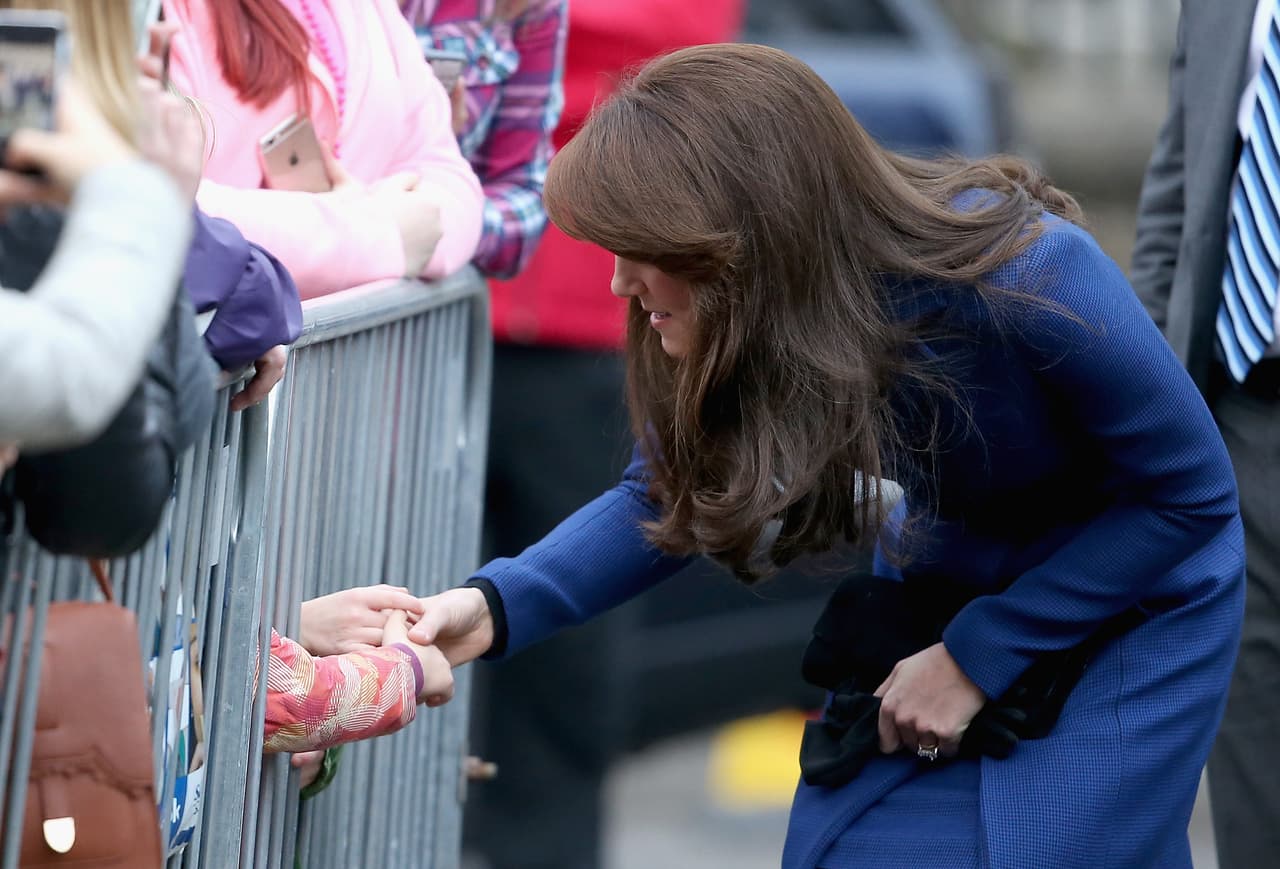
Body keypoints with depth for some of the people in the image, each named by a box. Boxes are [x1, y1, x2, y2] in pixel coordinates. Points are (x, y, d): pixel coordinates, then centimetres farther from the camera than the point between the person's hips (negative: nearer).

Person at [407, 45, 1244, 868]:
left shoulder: (1023, 278, -36)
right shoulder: (742, 321, -20)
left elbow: (1191, 492, -23)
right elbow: (663, 499, -6)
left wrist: (976, 658, -21)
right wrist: (499, 605, -25)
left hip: (1131, 609, -5)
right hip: (946, 592, 5)